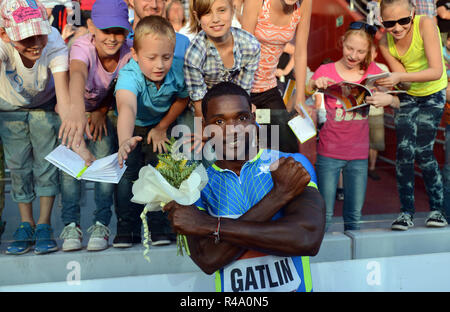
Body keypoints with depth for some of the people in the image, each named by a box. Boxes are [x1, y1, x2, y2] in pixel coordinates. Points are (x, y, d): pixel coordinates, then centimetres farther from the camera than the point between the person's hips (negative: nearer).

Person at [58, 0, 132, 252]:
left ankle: (102, 224, -6)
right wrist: (77, 109, -76)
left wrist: (101, 112, -18)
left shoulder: (128, 54, -22)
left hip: (103, 111, 2)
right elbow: (78, 73, -56)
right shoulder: (83, 47, -33)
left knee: (105, 158, -17)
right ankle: (71, 224, -7)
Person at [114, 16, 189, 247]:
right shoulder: (130, 75, -37)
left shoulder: (177, 72, -26)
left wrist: (162, 128, -7)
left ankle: (161, 228, 5)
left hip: (159, 126, 2)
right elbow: (126, 106, -58)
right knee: (128, 173, -10)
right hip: (133, 128, -1)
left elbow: (182, 98, -4)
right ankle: (127, 229, 5)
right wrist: (125, 141, -76)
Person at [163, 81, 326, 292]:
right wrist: (279, 194, -16)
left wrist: (210, 226, -16)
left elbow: (309, 240, -16)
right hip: (230, 295, 1)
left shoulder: (294, 165, -2)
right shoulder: (198, 186, 2)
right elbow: (207, 260, -12)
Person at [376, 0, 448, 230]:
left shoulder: (426, 24, -26)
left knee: (423, 151, -10)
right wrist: (389, 83, -36)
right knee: (404, 151, -8)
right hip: (407, 97, 3)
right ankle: (406, 211, 2)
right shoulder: (385, 43, -14)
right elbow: (401, 76, -15)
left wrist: (400, 78, -44)